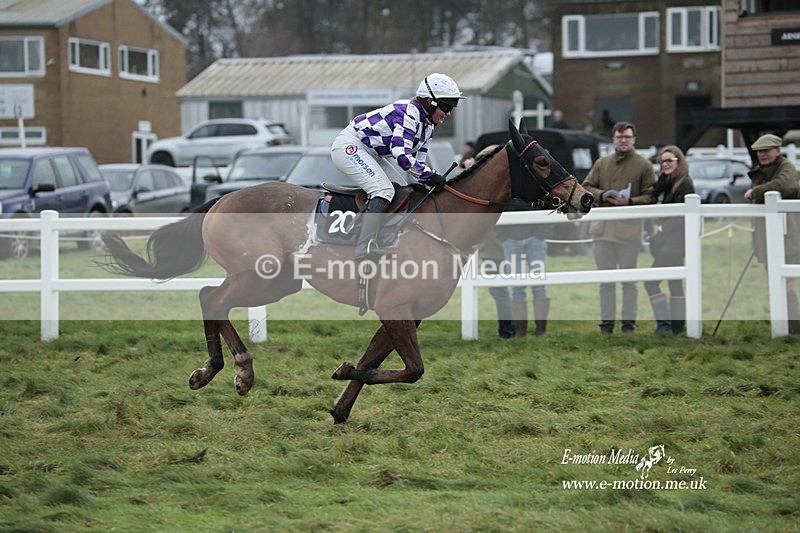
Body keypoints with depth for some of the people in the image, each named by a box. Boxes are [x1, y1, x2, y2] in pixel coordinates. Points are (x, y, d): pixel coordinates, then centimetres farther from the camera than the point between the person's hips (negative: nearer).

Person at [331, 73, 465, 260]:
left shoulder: (428, 126, 7)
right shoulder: (409, 113, -25)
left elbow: (418, 161, 12)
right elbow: (402, 156, -33)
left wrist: (428, 182, -3)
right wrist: (431, 176, -27)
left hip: (369, 153, 11)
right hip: (349, 146, -11)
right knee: (384, 190, -23)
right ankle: (365, 247, -29)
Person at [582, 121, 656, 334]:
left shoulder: (643, 165, 2)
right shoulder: (602, 163, 14)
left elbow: (650, 196, -3)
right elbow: (586, 187, 12)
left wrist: (630, 202, -18)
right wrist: (602, 196, -7)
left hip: (629, 228, -3)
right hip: (602, 226, 4)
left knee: (629, 278, 4)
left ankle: (629, 321, 10)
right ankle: (607, 321, 13)